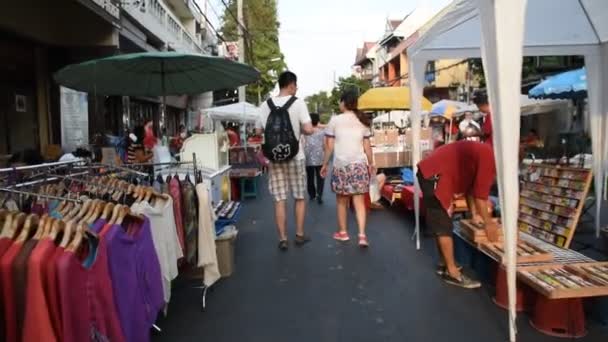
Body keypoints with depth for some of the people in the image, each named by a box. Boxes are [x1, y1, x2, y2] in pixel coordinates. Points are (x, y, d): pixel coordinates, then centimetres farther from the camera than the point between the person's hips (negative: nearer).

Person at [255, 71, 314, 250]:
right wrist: (298, 130, 6)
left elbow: (258, 130, 11)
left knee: (279, 199, 6)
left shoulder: (265, 105, 2)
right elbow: (309, 130, -15)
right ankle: (300, 234, 21)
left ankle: (283, 239, 9)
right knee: (300, 197, 13)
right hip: (295, 156, -2)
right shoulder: (298, 103, -8)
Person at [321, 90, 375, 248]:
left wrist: (324, 164, 8)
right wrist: (371, 164, 18)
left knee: (341, 201, 11)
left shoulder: (335, 120, -2)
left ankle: (342, 232, 23)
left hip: (341, 165, -2)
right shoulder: (363, 121, 7)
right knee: (359, 201, 2)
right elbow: (367, 146, 7)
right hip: (360, 165, 2)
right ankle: (362, 235, -7)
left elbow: (329, 146, -2)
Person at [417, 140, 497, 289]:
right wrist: (488, 223, 0)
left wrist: (475, 214, 24)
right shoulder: (489, 156, -11)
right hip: (435, 176, -11)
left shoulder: (481, 152, 20)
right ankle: (452, 272, 6)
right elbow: (480, 194, -10)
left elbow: (470, 186, 25)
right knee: (444, 227, -3)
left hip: (430, 172, 11)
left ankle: (445, 264, 30)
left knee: (442, 224, 19)